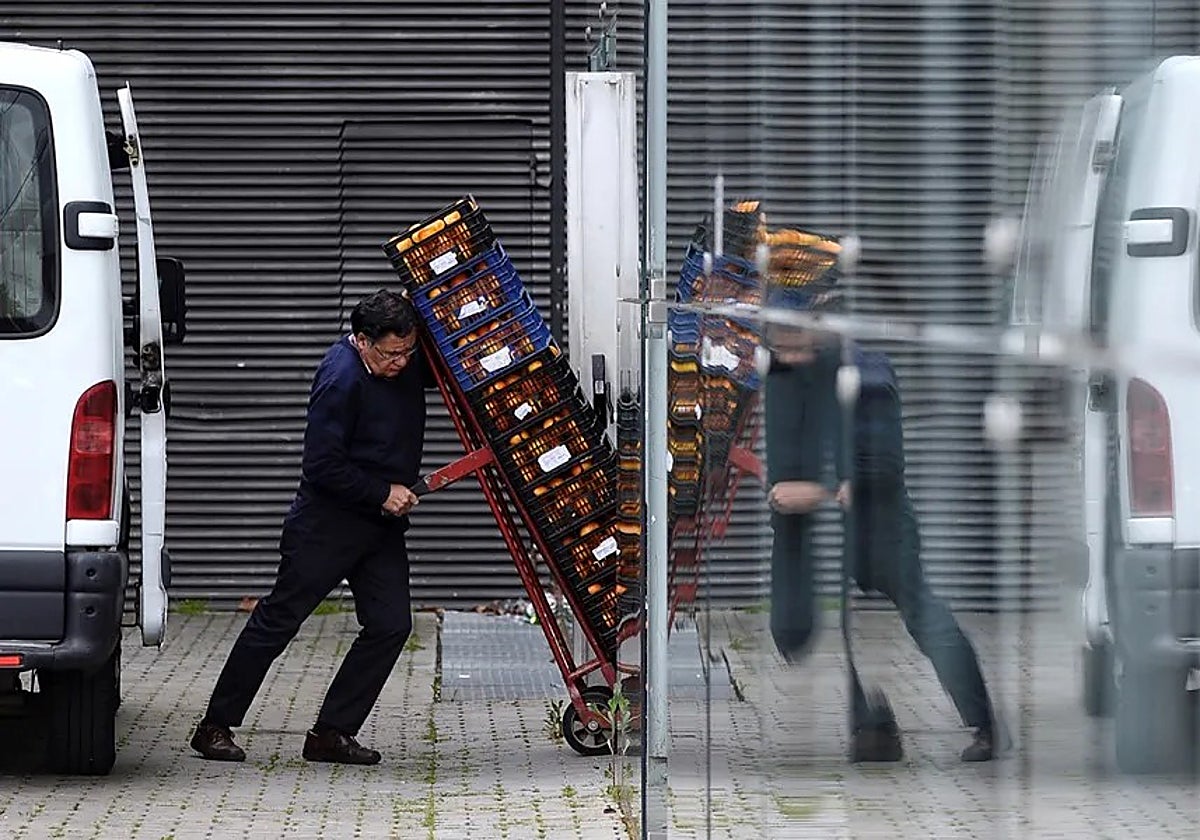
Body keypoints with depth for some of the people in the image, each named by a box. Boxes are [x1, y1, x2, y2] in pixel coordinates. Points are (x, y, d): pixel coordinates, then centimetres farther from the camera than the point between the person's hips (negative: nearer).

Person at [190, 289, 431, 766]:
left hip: (381, 522, 7)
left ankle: (332, 733, 3)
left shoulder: (410, 363, 1)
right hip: (328, 518, -7)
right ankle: (215, 727, 7)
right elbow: (322, 466, -22)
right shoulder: (341, 379, -22)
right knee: (278, 620, -2)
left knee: (391, 624, -3)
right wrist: (382, 493, -18)